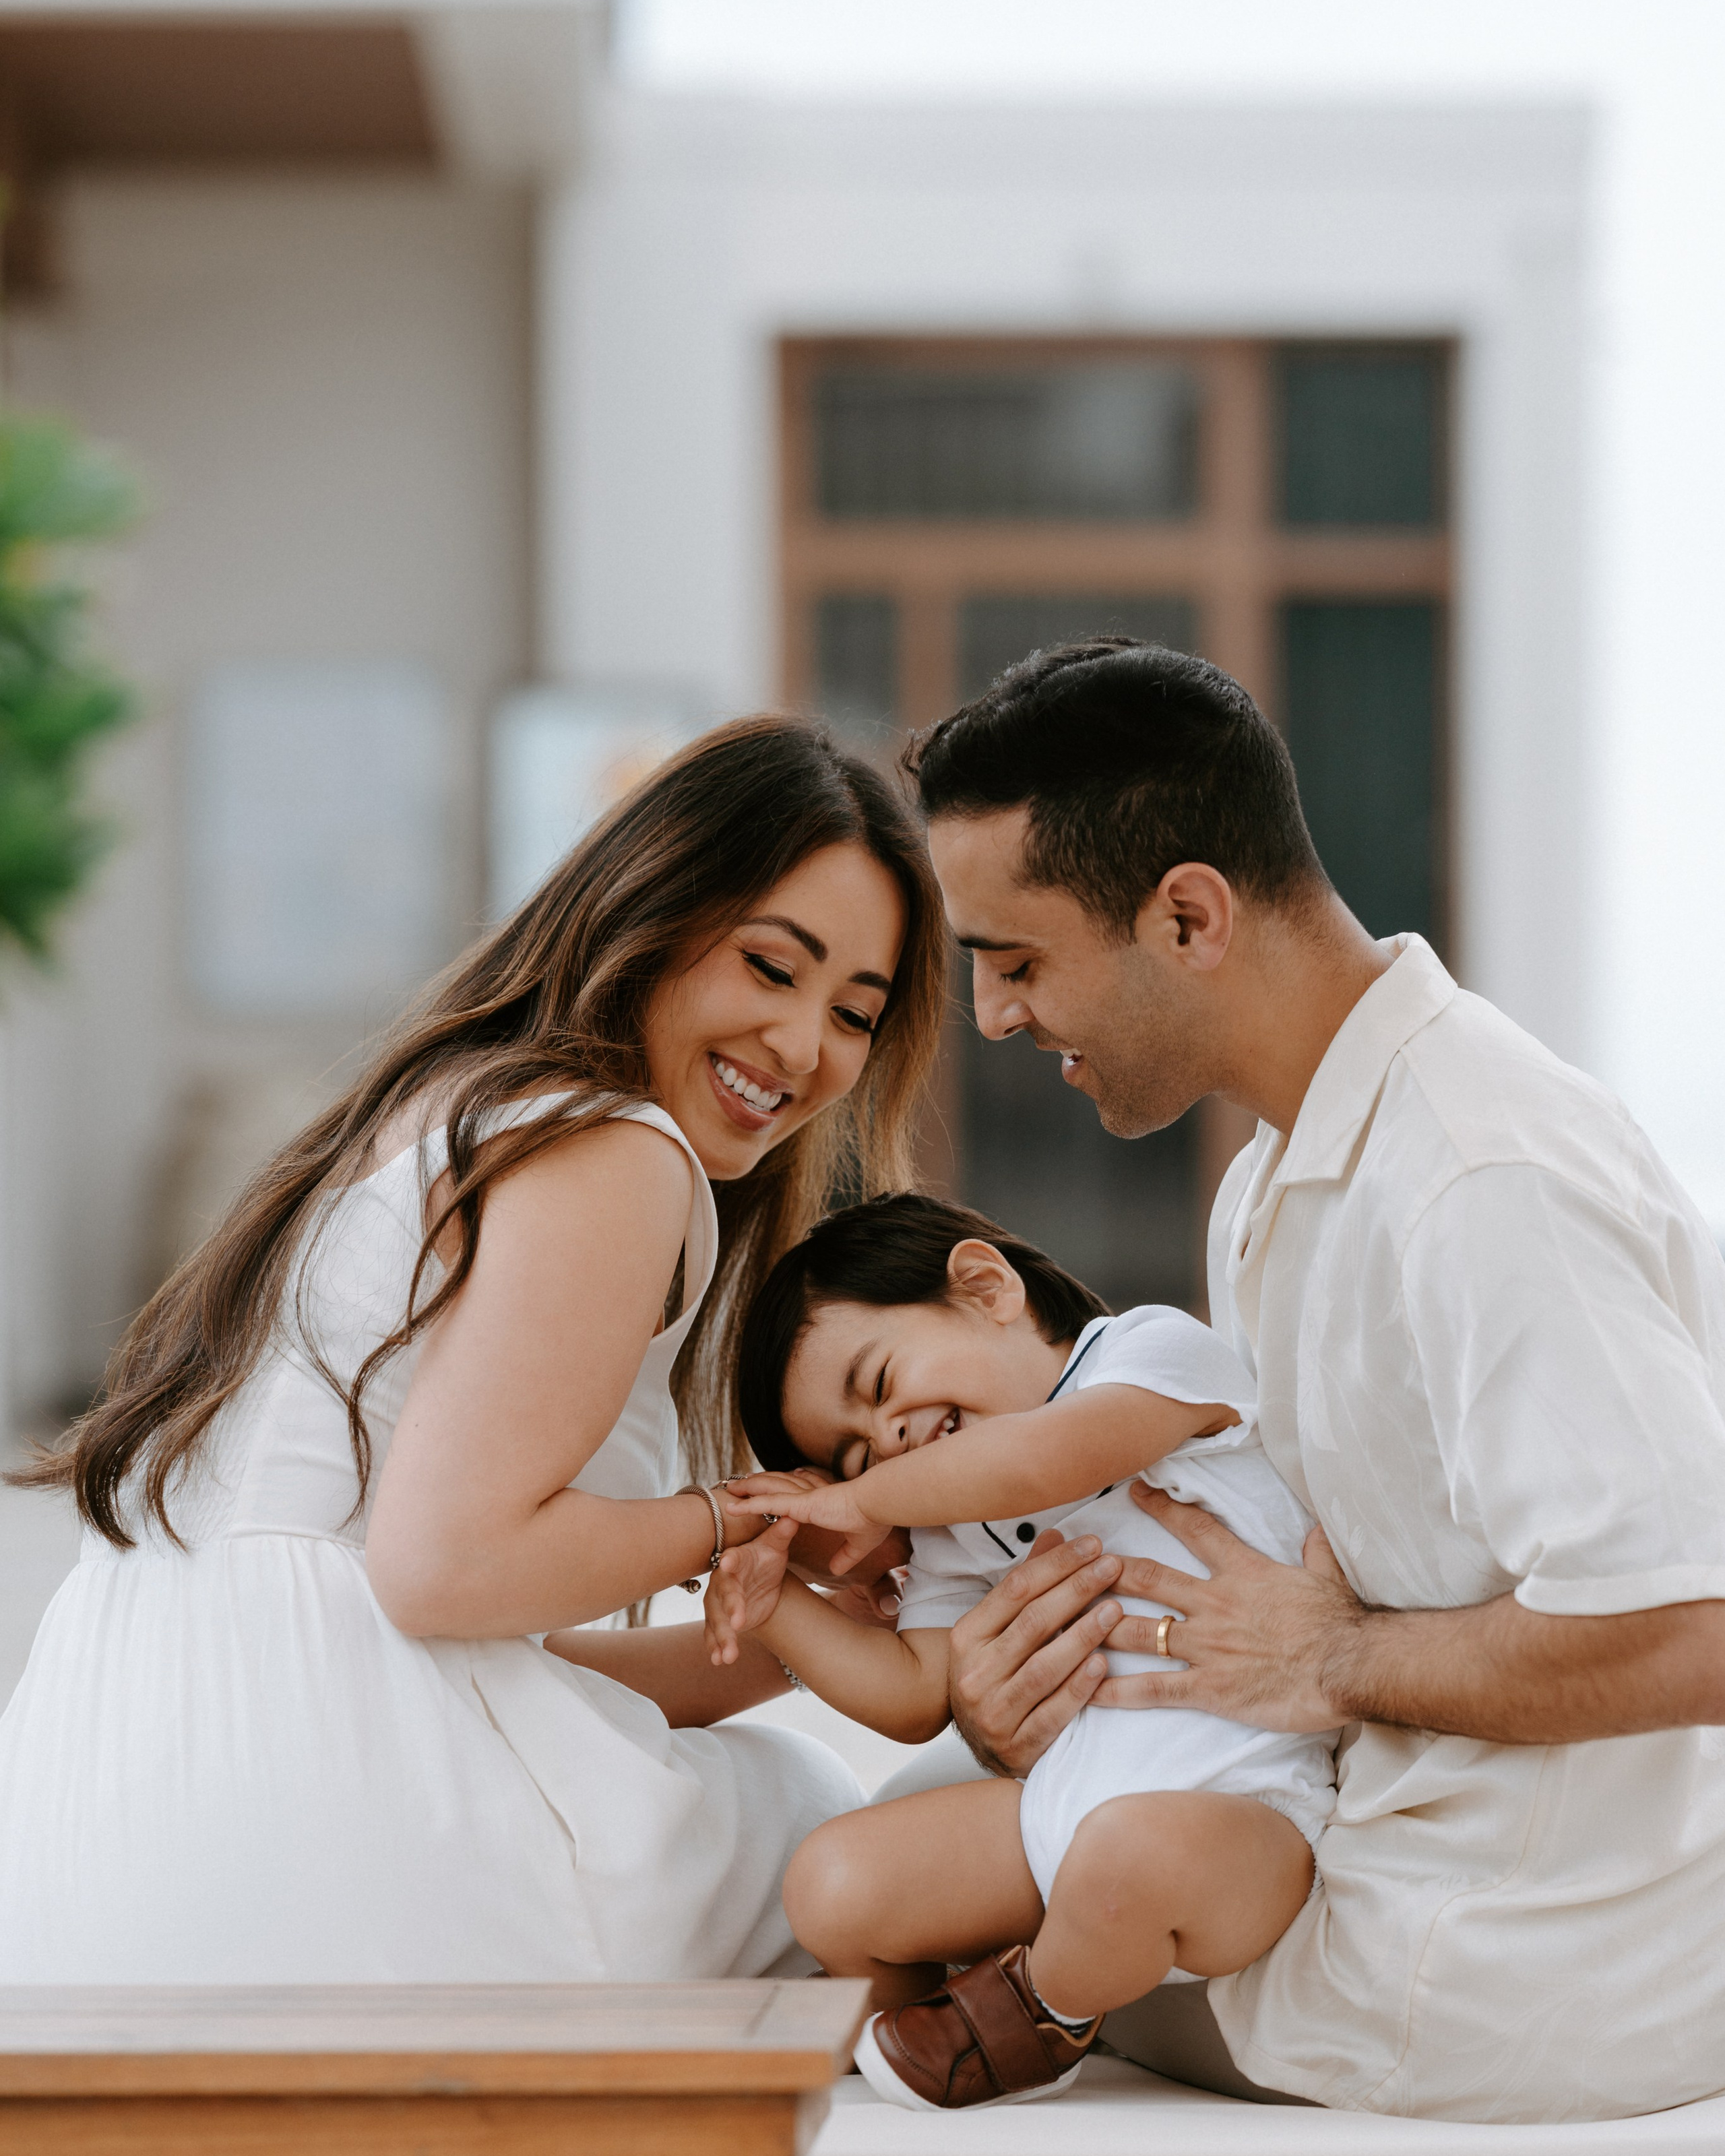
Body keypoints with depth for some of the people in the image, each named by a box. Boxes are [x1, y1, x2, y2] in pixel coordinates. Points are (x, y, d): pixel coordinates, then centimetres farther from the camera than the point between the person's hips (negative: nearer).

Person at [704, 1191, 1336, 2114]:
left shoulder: (1160, 1349, 0)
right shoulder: (957, 1535, 21)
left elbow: (1042, 1460, -18)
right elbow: (918, 1695, 13)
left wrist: (860, 1504, -4)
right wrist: (778, 1608, 0)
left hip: (1249, 1806, -6)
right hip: (1060, 1800, 6)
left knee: (1135, 1850, -39)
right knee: (832, 1888, -14)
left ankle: (1047, 2015, -5)